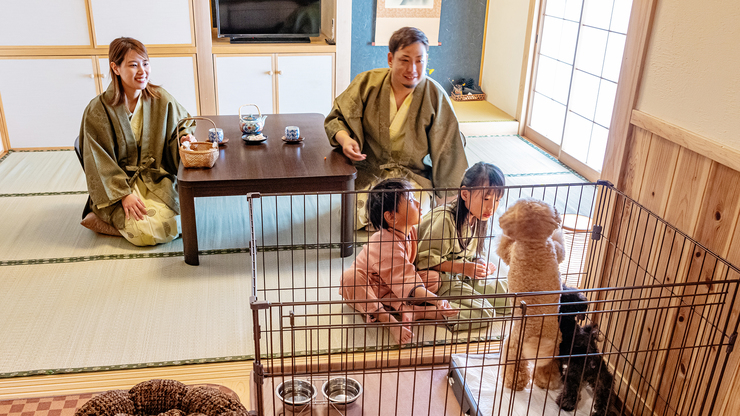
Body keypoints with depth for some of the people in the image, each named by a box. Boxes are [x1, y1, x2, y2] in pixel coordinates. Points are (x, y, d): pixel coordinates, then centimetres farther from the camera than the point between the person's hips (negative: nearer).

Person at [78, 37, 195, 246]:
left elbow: (181, 128, 9)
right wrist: (124, 194, -18)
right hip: (118, 183, -3)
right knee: (146, 233, -24)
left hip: (156, 179, 3)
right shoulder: (97, 111, -9)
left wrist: (184, 138, -16)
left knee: (167, 228, -23)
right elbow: (100, 163, -9)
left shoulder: (161, 100, -2)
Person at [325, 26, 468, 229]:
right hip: (368, 172, 1)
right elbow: (336, 118, 4)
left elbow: (448, 153, -2)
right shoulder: (367, 83, -5)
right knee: (355, 216, -22)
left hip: (415, 176, 0)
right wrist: (344, 139, -20)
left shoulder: (435, 96, -6)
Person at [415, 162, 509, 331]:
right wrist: (464, 267, -30)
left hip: (464, 278, 9)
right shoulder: (444, 219, -24)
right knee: (483, 312, -22)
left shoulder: (480, 219, 3)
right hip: (440, 280, -9)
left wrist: (483, 265, -9)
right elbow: (425, 259, -25)